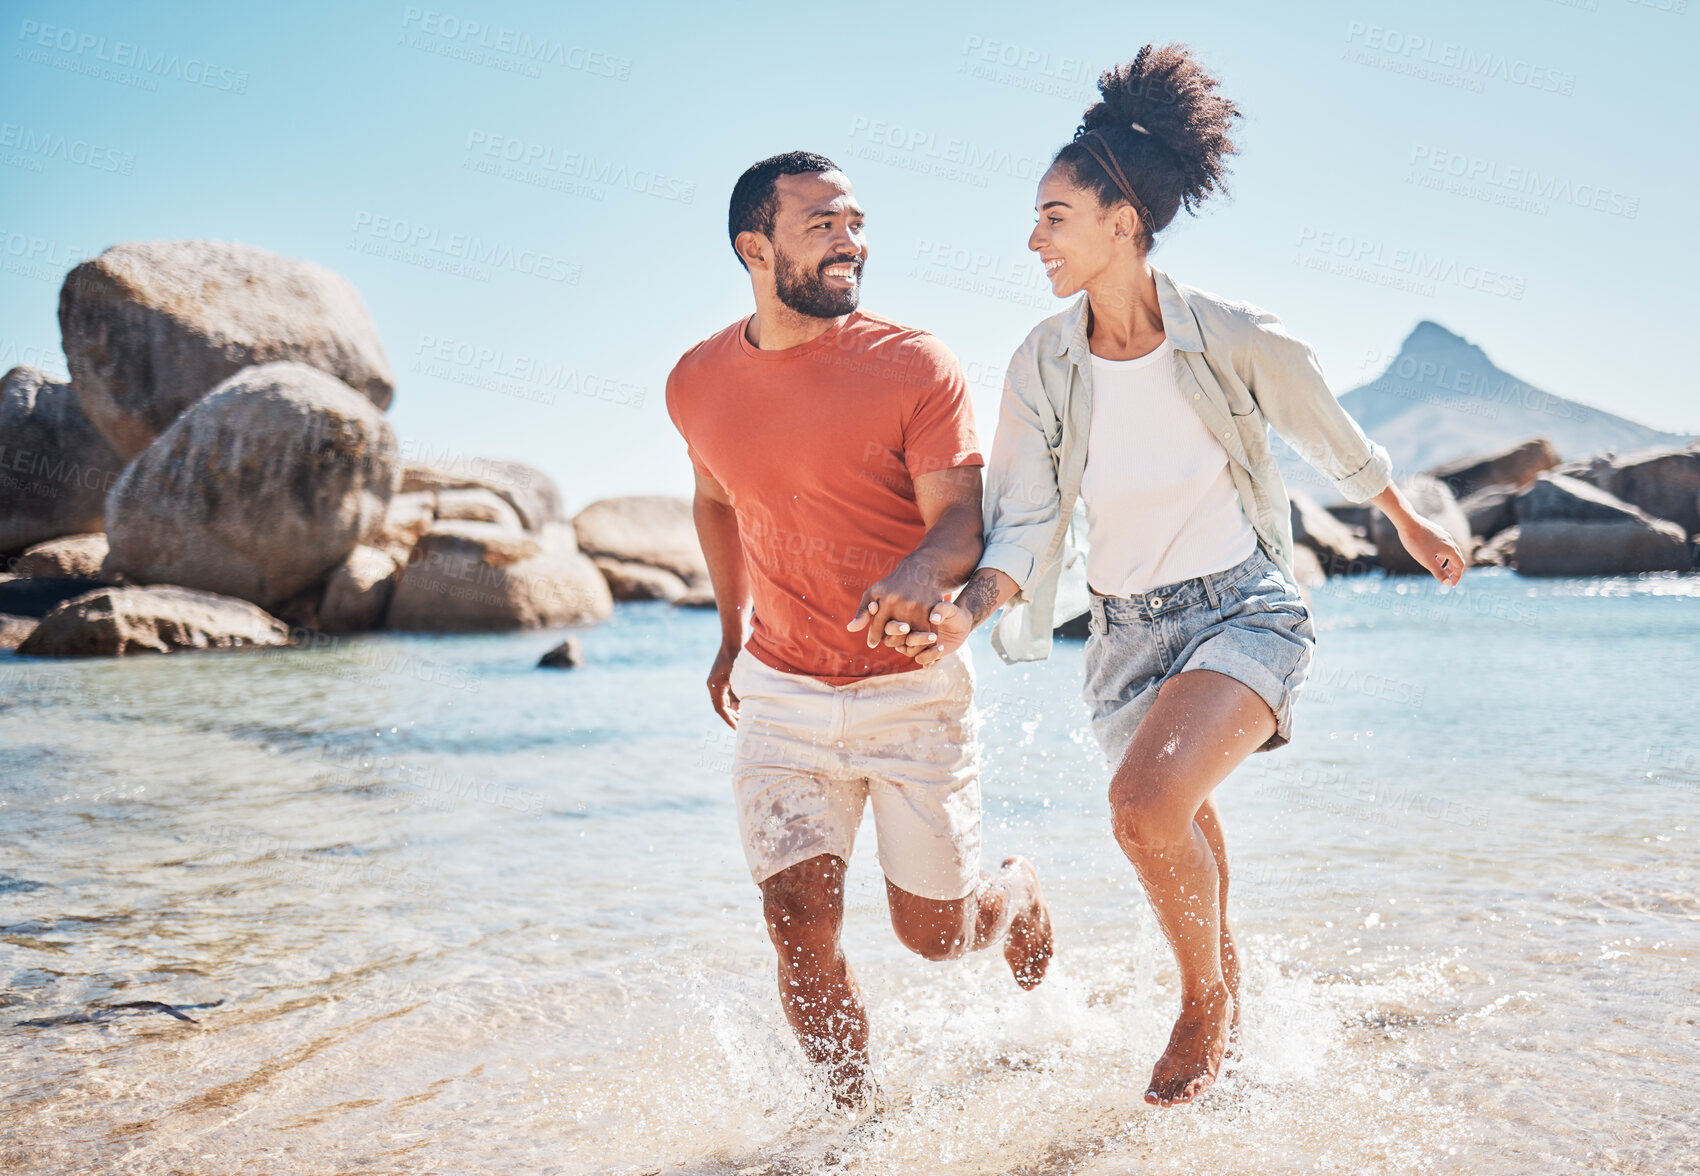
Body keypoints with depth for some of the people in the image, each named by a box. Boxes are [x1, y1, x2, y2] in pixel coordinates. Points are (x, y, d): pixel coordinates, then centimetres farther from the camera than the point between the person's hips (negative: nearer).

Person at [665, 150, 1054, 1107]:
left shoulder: (916, 366, -12)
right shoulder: (697, 384, 0)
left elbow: (961, 523, -18)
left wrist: (919, 577, -41)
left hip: (916, 686, -2)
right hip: (783, 691, 3)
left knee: (936, 932, 7)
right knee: (800, 923, -7)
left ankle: (1018, 895, 43)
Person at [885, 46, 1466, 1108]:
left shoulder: (1235, 339, -16)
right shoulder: (1043, 364, -8)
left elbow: (1332, 437, 3)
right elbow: (1026, 521, -8)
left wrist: (1412, 528, 18)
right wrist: (971, 607, -28)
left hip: (1246, 609, -4)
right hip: (1129, 626, 4)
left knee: (1147, 801, -27)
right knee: (1186, 837, 21)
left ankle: (1208, 995, 3)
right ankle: (1225, 983, 52)